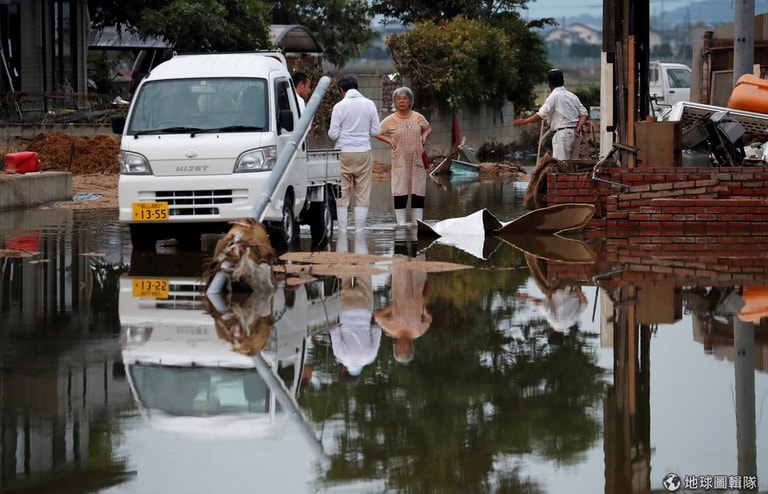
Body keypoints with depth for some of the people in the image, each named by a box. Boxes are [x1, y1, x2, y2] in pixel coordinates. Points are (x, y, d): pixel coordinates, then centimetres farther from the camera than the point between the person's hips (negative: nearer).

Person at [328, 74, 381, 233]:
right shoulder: (369, 104, 1)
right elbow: (376, 131, 3)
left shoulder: (339, 106, -7)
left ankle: (342, 231, 3)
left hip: (344, 153, -2)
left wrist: (330, 131, 16)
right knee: (363, 195, 6)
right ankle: (359, 232, 4)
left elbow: (333, 134, -6)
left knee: (342, 195, 5)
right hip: (364, 153, 2)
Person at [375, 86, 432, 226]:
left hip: (417, 159, 2)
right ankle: (401, 222, 1)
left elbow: (428, 128, 23)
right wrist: (389, 140, -6)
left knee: (418, 191, 4)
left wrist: (425, 135, 3)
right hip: (400, 161, -2)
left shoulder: (418, 118, 5)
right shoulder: (390, 120, -2)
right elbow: (377, 133, 7)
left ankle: (418, 222, 11)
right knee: (400, 190, -3)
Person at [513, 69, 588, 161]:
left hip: (562, 133, -7)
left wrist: (525, 121, -5)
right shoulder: (572, 96, 17)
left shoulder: (554, 96, -5)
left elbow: (542, 114, -13)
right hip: (575, 133, 7)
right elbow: (584, 113, 11)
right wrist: (578, 127, -1)